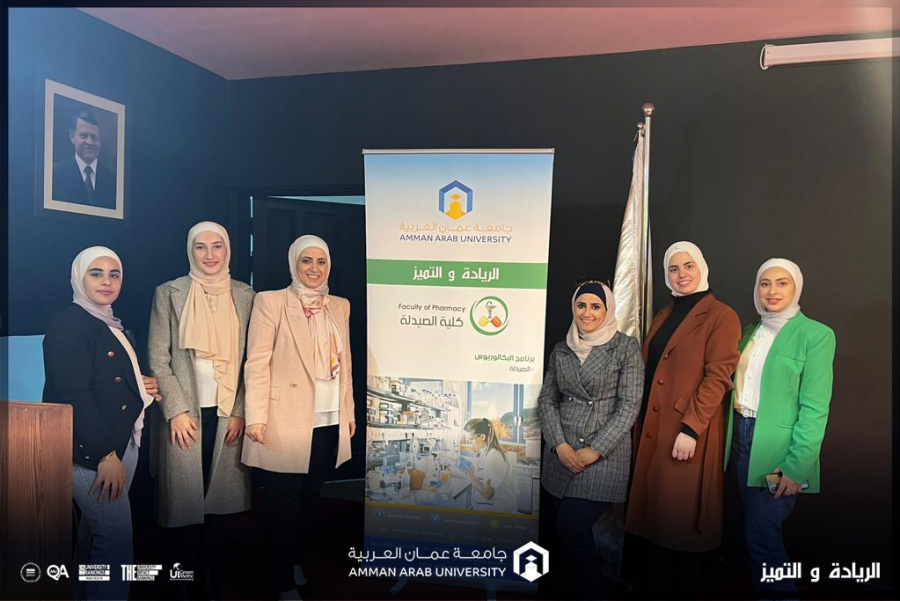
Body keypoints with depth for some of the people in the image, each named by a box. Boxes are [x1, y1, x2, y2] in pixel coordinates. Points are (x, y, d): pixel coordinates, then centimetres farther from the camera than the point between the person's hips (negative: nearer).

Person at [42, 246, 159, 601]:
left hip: (122, 443, 9)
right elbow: (74, 394, -19)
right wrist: (105, 454, -21)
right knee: (116, 539, -7)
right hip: (89, 449, -9)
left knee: (95, 531, 18)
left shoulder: (112, 327, 15)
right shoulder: (67, 324, -11)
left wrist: (139, 388, 2)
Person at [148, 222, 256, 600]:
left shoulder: (245, 296, 5)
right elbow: (157, 360, -2)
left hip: (228, 414, 2)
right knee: (182, 498, 3)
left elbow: (251, 360, 5)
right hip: (184, 414, -2)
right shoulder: (169, 293, 0)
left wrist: (240, 411, -1)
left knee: (219, 496, 7)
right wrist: (177, 411, -8)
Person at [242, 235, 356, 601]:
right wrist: (256, 417, -16)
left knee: (310, 498, 15)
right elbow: (257, 362, -9)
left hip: (328, 422, 5)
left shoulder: (340, 306, 12)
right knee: (283, 502, 5)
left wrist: (349, 412, 14)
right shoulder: (271, 301, -4)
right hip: (287, 420, -5)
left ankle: (296, 564, 33)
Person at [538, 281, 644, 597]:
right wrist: (559, 445, -7)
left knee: (571, 529, -11)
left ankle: (589, 587, 11)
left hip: (604, 454, -4)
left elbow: (629, 405, -9)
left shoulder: (626, 347, -4)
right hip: (561, 454, 4)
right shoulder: (561, 350, 9)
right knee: (569, 530, 9)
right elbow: (546, 399, 7)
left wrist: (595, 450, -12)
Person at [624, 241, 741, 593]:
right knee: (649, 516, 10)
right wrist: (639, 423, 12)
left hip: (687, 434, -6)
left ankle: (681, 585, 18)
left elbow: (717, 377, -13)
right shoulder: (664, 316, 16)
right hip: (650, 431, 6)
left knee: (679, 519, 1)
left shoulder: (721, 316, -5)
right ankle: (647, 583, 22)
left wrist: (690, 429, -19)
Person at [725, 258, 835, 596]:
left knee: (762, 537, -3)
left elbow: (815, 408, -13)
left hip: (778, 448, -6)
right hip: (741, 438, 6)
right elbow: (738, 387, 11)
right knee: (754, 530, 15)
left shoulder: (816, 334, -8)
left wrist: (796, 466, -16)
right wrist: (731, 437, 3)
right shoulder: (750, 331, 10)